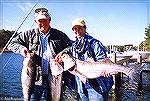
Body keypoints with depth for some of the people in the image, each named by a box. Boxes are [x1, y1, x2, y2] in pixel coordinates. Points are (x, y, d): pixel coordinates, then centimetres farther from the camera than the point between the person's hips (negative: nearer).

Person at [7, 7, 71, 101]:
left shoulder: (59, 35, 4)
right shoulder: (29, 34, 4)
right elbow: (12, 43, 9)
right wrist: (21, 48, -13)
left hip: (53, 79, 1)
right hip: (35, 79, 0)